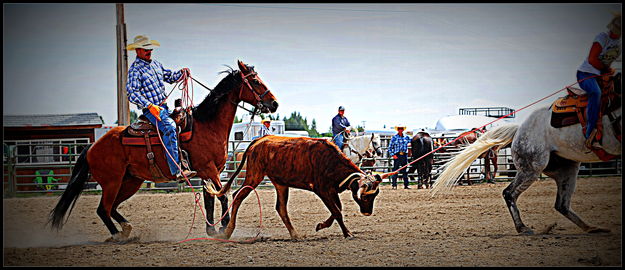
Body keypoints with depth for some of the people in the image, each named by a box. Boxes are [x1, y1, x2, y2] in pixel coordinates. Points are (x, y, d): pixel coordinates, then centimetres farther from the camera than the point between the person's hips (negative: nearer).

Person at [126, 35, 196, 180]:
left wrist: (181, 72, 8)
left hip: (164, 107, 9)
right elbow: (132, 93, -17)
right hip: (151, 110, -9)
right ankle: (177, 171, -39)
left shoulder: (155, 64, 17)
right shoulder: (135, 69, -8)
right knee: (169, 126, -32)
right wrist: (150, 105, -28)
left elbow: (169, 76, 30)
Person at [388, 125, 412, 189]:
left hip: (404, 155, 3)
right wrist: (392, 155, -9)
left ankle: (406, 185, 14)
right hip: (397, 155, -3)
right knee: (395, 170, -3)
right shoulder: (394, 137, 1)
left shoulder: (406, 137, 9)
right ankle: (394, 185, 1)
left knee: (405, 171, 8)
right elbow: (390, 147, 1)